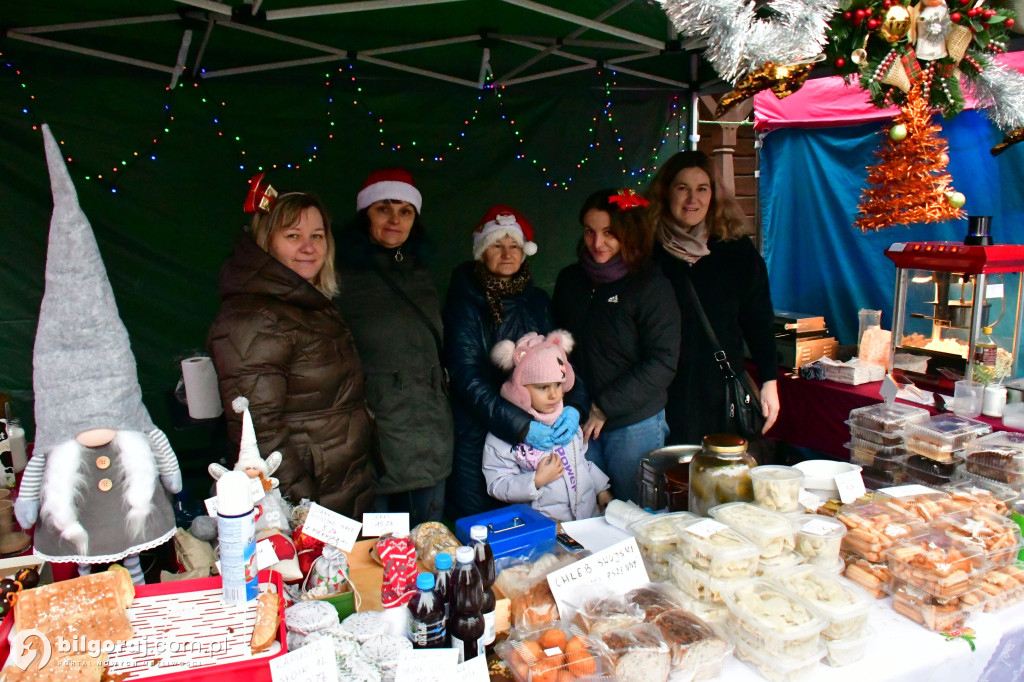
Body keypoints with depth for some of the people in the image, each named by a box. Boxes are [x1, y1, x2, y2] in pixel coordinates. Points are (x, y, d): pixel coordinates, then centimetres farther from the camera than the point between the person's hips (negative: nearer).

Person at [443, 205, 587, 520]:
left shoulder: (537, 301, 10)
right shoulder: (463, 304, -4)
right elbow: (467, 378, -13)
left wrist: (573, 406, -15)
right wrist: (520, 426, -23)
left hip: (539, 435, 4)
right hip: (479, 435, -4)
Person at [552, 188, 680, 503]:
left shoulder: (650, 285, -8)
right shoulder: (570, 281, 8)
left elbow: (662, 362, -12)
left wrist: (605, 407, -12)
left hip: (635, 424, -4)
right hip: (582, 421, 4)